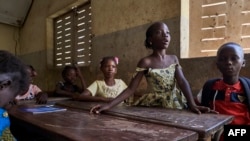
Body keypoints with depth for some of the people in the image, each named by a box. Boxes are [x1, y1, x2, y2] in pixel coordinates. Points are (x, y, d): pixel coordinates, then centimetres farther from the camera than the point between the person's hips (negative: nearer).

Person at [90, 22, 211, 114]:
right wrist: (108, 106, -22)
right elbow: (131, 89, -11)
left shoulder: (173, 59, 4)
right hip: (154, 106, -3)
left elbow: (182, 82, -6)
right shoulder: (145, 62, -8)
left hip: (175, 105, 3)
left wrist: (192, 104, -23)